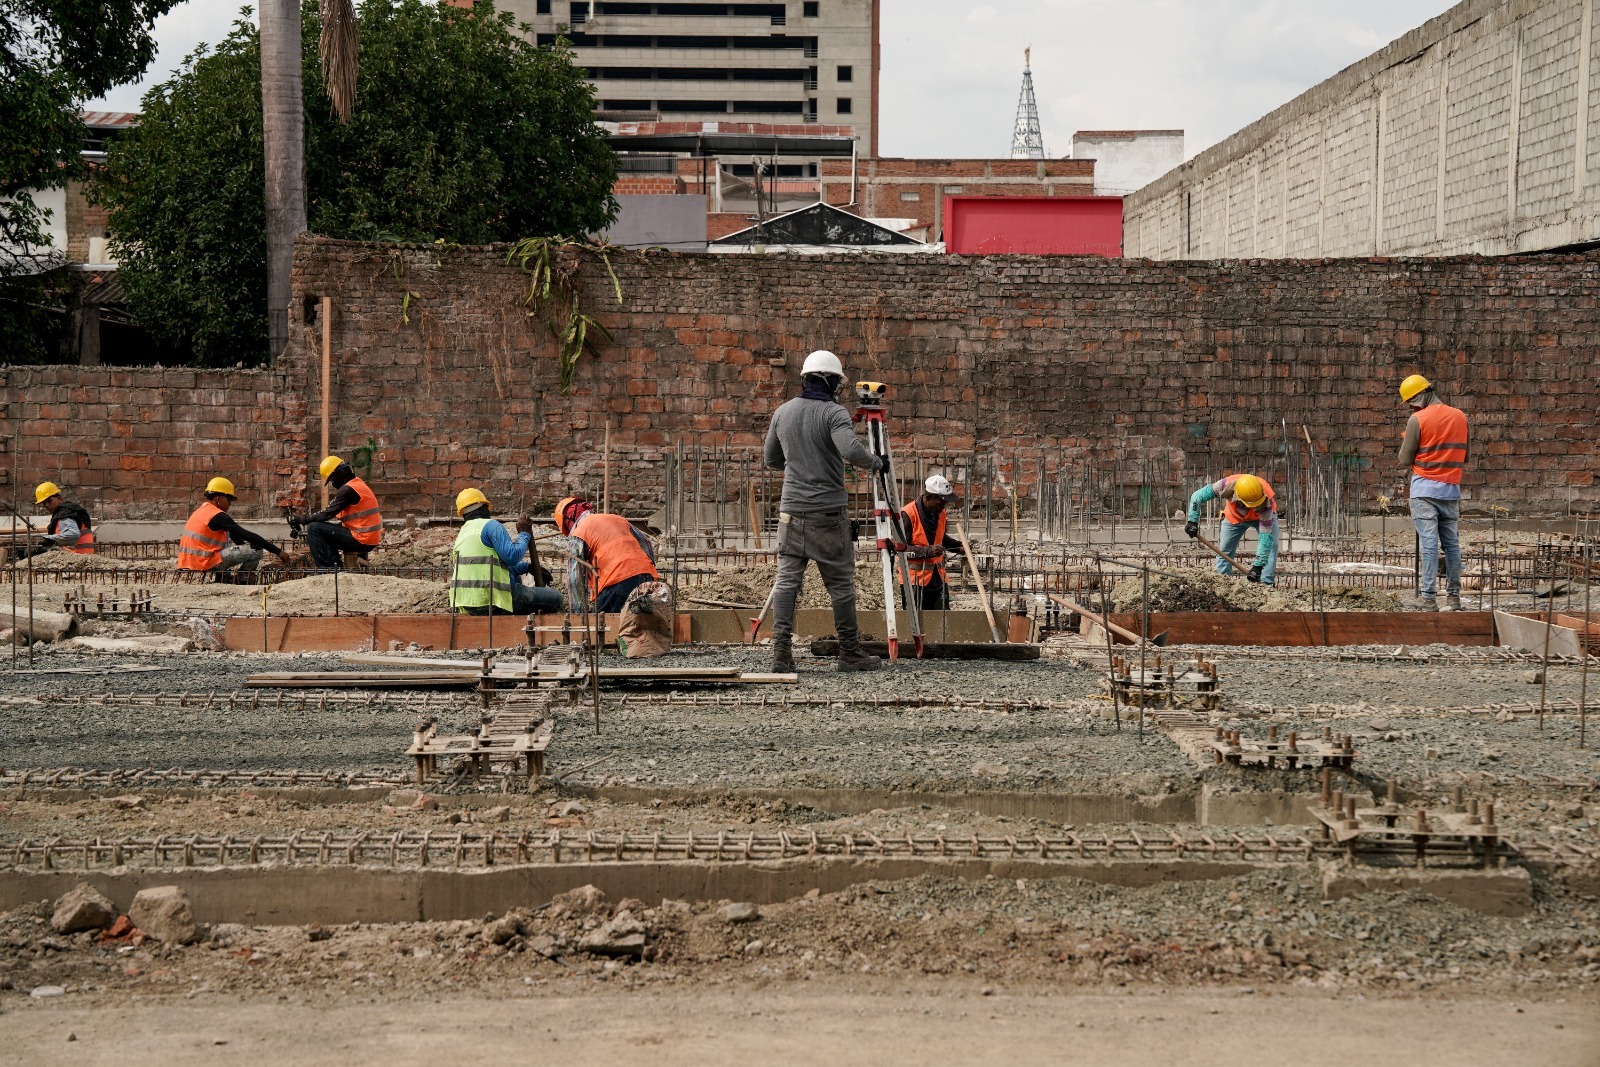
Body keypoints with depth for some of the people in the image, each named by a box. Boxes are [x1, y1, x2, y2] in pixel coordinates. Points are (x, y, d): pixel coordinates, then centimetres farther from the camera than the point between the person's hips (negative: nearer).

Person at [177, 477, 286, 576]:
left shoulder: (201, 511, 18)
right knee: (256, 548, -10)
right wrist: (278, 551, -14)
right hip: (204, 563, -9)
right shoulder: (218, 516, -11)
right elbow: (248, 536, -14)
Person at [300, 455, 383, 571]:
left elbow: (327, 514, -15)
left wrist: (303, 520, -4)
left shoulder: (348, 489, -15)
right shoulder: (358, 484, 16)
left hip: (361, 540, -10)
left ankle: (325, 568, -10)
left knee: (314, 528, -11)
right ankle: (337, 564, 17)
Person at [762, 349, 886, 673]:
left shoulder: (782, 412, 8)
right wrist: (877, 463, -7)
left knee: (786, 580, 3)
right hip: (829, 512, -4)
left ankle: (781, 653, -4)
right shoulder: (834, 413, -9)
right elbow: (851, 450, -25)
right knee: (841, 584, 4)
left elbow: (770, 459, 18)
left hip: (791, 510, 4)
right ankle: (850, 653, 10)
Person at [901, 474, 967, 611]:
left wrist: (959, 546, 12)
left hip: (938, 578, 7)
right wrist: (928, 551, -26)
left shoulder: (940, 514, 11)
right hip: (915, 578, -7)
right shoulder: (907, 514, -13)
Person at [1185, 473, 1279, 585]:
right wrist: (1192, 521, -36)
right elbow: (1197, 496, -27)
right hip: (1234, 517, 2)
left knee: (1271, 545, -23)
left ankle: (1266, 583, -21)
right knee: (1224, 549, -1)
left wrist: (1258, 565, -47)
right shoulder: (1227, 484, -41)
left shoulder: (1267, 501, -44)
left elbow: (1266, 535, -43)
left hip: (1262, 517, -2)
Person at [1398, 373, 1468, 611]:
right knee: (1452, 544, 10)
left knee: (1428, 543, -6)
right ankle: (1453, 596, 14)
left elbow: (1405, 460, -4)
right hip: (1452, 490, 5)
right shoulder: (1460, 417, 8)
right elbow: (1465, 457, 16)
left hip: (1425, 489, -5)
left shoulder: (1418, 419, -9)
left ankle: (1428, 597, -8)